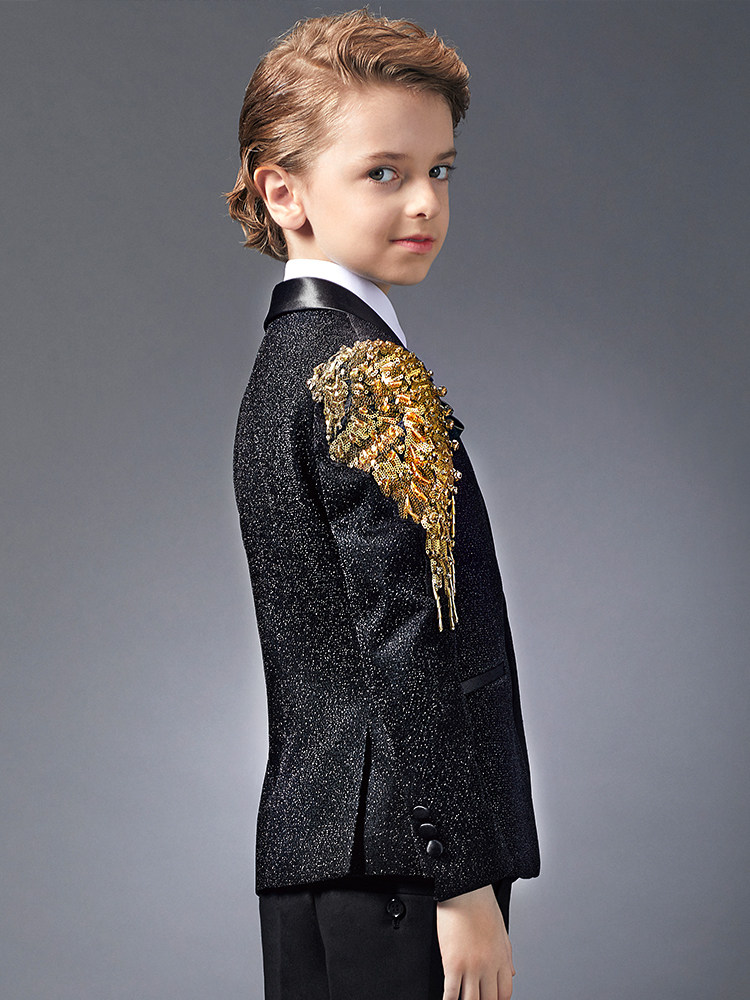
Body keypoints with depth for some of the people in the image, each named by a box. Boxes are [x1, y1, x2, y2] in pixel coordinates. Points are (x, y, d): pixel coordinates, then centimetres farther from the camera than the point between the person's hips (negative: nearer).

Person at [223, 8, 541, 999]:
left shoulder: (283, 360, 16)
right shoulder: (377, 371, -13)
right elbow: (406, 640, -18)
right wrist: (463, 879, -16)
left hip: (307, 835, 10)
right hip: (397, 854, -10)